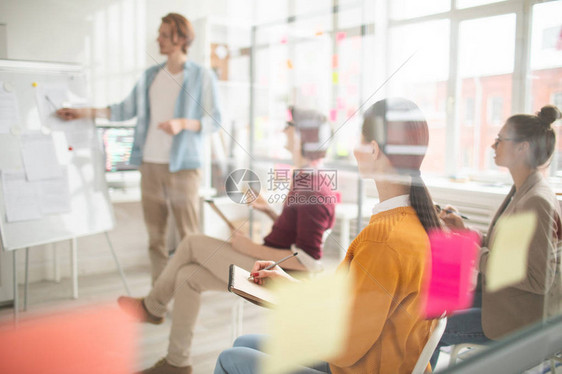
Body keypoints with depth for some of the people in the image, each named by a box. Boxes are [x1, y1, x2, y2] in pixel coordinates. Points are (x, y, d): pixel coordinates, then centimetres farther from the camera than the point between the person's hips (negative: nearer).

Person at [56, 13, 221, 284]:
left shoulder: (202, 77, 0)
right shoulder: (150, 76, 14)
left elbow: (214, 121, -3)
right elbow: (126, 110, 17)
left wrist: (183, 123, -17)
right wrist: (84, 112, 13)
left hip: (183, 165, -5)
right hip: (150, 163, 5)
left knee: (188, 233, -3)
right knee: (155, 233, 8)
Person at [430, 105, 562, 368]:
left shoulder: (536, 202, -26)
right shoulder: (520, 192, 5)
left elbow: (539, 279, -27)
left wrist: (476, 255, -23)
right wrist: (465, 231, 1)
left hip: (518, 321, -9)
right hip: (502, 300, 9)